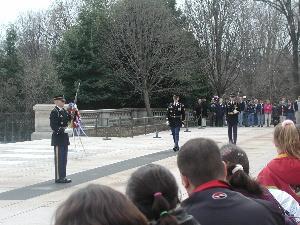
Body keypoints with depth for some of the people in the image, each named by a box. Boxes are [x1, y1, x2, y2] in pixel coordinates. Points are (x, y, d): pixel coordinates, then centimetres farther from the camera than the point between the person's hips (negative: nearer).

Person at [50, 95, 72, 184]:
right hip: (58, 138, -9)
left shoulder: (64, 111, 14)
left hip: (64, 138, 9)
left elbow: (70, 119, 15)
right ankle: (58, 178, 3)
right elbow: (53, 125, -18)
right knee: (59, 159, -3)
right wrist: (62, 129, -26)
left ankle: (63, 177, 20)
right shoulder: (54, 112, -12)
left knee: (64, 159, 13)